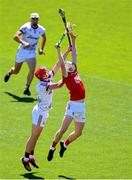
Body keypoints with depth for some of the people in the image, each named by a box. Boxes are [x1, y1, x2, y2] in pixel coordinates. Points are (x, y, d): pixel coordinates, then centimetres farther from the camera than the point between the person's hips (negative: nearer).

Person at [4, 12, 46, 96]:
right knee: (16, 71, 14)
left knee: (32, 69, -22)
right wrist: (23, 43, -46)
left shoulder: (41, 30, -5)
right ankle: (9, 72, 52)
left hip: (32, 52, 2)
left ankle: (27, 88, -10)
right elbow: (15, 37, -31)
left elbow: (44, 37, 20)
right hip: (22, 51, -2)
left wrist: (41, 49, 11)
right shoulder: (26, 27, -20)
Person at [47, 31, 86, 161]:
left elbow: (74, 56, 16)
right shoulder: (66, 76, -4)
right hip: (73, 104, -7)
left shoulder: (75, 73, 13)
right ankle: (52, 148, 7)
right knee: (63, 129, -10)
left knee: (78, 133, 12)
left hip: (81, 106, 7)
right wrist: (59, 51, -18)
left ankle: (65, 144, 34)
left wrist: (73, 41, 17)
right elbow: (62, 64, -18)